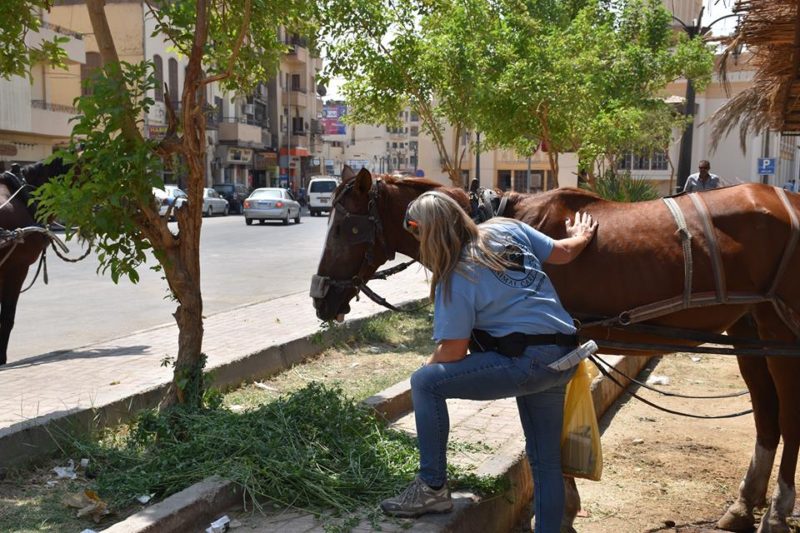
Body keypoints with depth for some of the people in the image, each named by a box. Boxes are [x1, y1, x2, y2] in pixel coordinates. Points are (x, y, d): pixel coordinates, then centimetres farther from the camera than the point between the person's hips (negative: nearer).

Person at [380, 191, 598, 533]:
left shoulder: (455, 278, -12)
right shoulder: (508, 229, 7)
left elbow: (452, 352, -11)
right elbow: (563, 253, 16)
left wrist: (429, 369, 11)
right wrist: (581, 237, 39)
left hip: (526, 361, -8)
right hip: (564, 357, 9)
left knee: (425, 383, -2)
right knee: (546, 459, 19)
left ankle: (433, 488, 4)